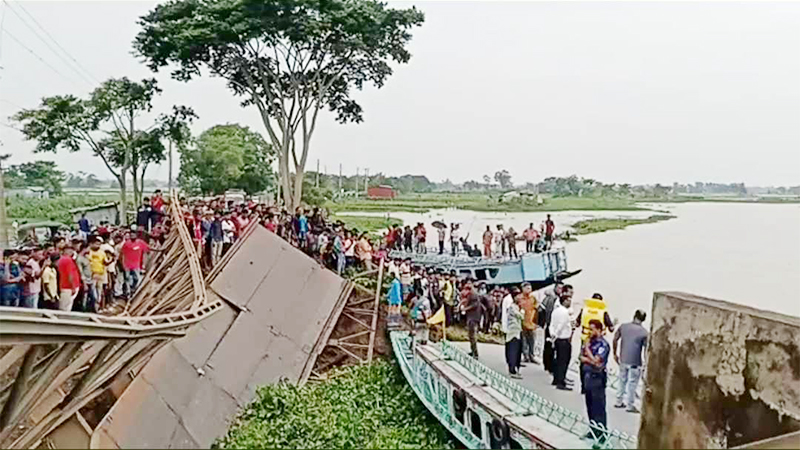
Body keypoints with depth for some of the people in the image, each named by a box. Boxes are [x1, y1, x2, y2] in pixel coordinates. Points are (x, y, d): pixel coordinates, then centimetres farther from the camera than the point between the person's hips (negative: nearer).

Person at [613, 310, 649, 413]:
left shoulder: (623, 326, -1)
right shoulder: (644, 332, -12)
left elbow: (615, 340, 4)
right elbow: (646, 349, -13)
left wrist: (615, 353, 16)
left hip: (623, 360, 4)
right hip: (635, 362, -4)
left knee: (622, 381, 19)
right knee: (632, 383, 7)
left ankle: (619, 402, 27)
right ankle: (631, 406, 15)